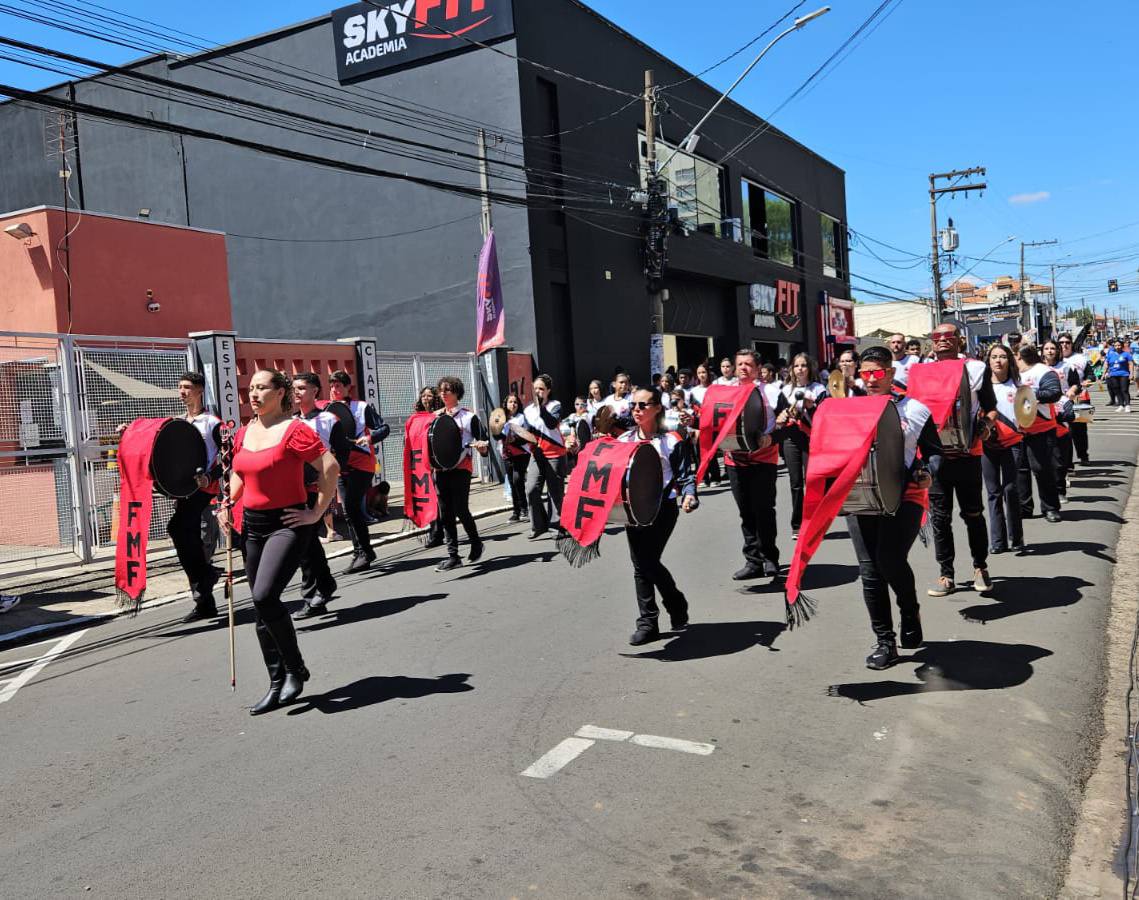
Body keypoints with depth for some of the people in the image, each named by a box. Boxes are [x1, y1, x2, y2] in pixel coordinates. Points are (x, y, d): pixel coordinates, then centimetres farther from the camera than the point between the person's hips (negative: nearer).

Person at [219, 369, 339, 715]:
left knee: (264, 596, -22)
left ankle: (295, 668, 1)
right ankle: (278, 685, 21)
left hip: (288, 524, -8)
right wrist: (228, 503, 9)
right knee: (261, 608, 10)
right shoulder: (243, 433, 10)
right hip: (252, 525, 8)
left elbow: (330, 467, -16)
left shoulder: (294, 430, -12)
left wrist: (317, 512, -15)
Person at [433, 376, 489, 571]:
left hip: (461, 469, -5)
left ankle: (476, 543, 18)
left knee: (461, 510, -7)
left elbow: (484, 443, -1)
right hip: (440, 469, 5)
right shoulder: (436, 416, 14)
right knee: (445, 514, 4)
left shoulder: (468, 416, 0)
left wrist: (482, 447, -23)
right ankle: (453, 556, 9)